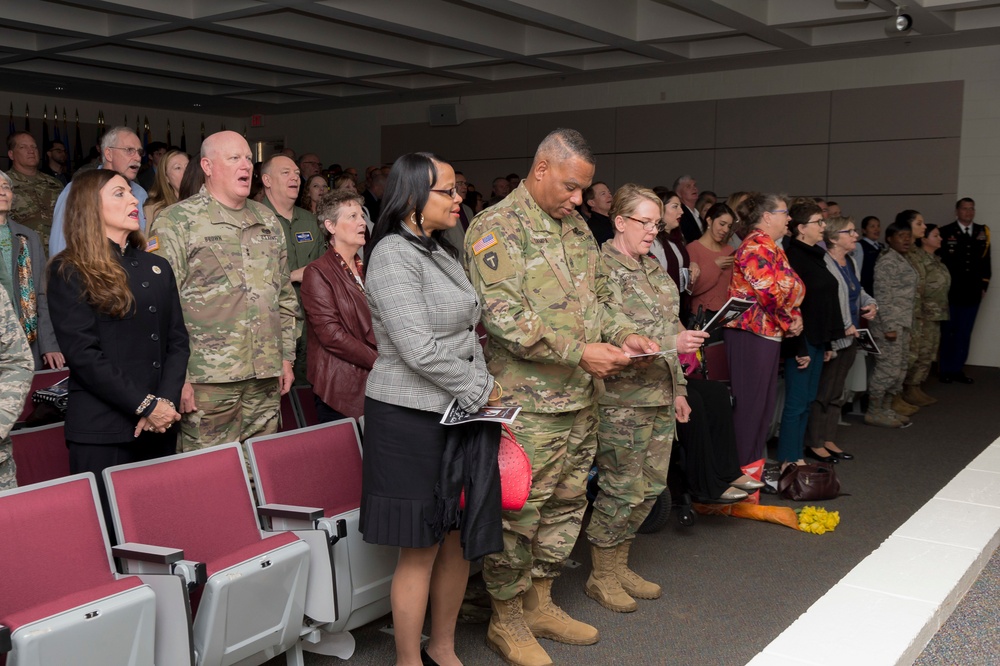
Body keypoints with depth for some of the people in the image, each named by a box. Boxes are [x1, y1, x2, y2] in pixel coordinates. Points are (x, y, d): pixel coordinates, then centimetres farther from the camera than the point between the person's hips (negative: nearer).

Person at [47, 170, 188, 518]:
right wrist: (145, 406, -16)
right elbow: (82, 352, -12)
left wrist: (166, 403, -7)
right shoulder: (69, 271, -3)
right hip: (101, 432, -5)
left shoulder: (157, 267, 14)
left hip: (159, 427, 5)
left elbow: (177, 341, 9)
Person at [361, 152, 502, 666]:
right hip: (413, 418, -8)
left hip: (457, 412, 8)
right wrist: (482, 390, -10)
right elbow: (419, 349, -20)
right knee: (420, 549, 2)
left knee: (458, 538, 14)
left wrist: (484, 386, 4)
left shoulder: (441, 251, 13)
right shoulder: (394, 254, -13)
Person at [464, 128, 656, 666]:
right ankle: (506, 621, 21)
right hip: (527, 404, -8)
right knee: (518, 513, 2)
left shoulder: (576, 227, 14)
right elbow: (504, 318, -21)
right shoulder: (496, 229, -12)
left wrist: (622, 334, 3)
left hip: (580, 399, 8)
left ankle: (539, 603, 34)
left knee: (566, 505, 17)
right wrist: (579, 352, -20)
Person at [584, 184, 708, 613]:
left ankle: (619, 565, 28)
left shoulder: (653, 268, 15)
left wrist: (678, 387, 18)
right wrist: (672, 342, -23)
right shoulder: (603, 268, -12)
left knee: (651, 486, 12)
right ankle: (600, 576, 17)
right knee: (623, 489, -1)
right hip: (621, 398, -8)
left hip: (659, 394, 8)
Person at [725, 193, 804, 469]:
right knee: (750, 400, -4)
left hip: (768, 332, 10)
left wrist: (794, 318, 3)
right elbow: (771, 292, -24)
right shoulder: (757, 246, -15)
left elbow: (784, 289, 20)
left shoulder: (768, 247, 18)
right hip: (752, 332, -10)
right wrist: (790, 321, -9)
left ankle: (753, 461, 23)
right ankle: (743, 466, 4)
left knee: (764, 399, 14)